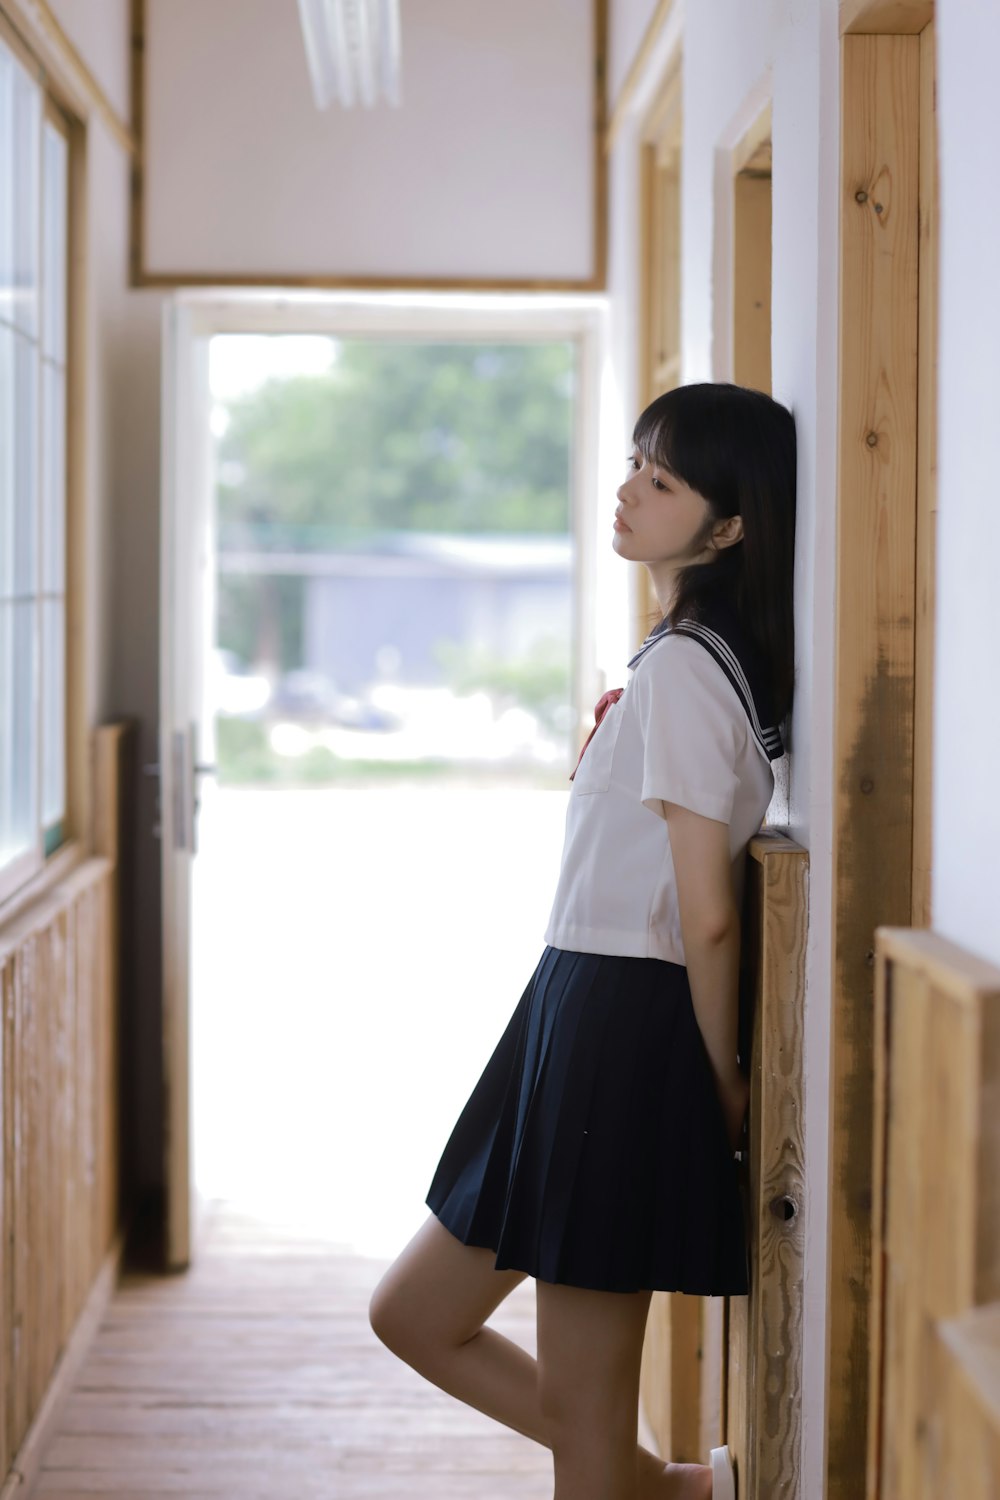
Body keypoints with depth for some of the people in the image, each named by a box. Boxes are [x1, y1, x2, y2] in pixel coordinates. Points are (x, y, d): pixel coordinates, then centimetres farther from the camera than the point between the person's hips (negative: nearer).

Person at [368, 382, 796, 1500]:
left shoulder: (681, 665, -16)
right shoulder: (713, 655, 15)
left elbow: (708, 914, -16)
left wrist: (722, 1077, -7)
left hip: (622, 1025, -11)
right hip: (581, 1013, 11)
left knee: (581, 1410, 2)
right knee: (414, 1315, 18)